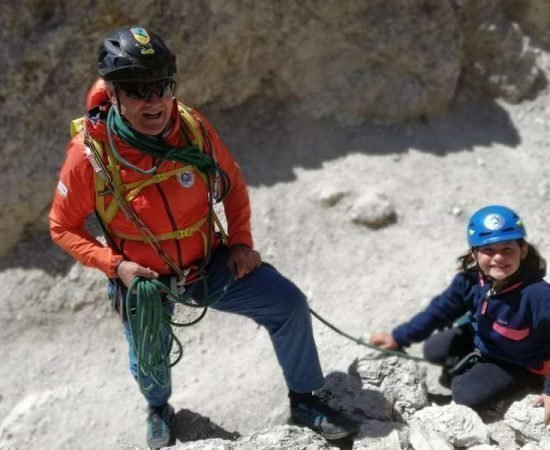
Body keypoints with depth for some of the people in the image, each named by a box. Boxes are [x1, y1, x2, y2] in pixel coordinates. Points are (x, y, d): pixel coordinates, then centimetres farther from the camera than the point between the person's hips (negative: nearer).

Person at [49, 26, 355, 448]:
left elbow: (234, 184, 1)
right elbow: (64, 227, -11)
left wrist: (241, 241, -8)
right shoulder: (90, 153, -25)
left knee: (288, 303, -10)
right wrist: (115, 265, -23)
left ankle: (303, 400, 13)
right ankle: (159, 407, 59)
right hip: (142, 277, -1)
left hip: (209, 260, 2)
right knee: (149, 363, 19)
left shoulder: (194, 128, -17)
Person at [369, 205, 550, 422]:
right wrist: (398, 338, -5)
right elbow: (440, 310, -7)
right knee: (433, 351, -2)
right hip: (479, 338, 5)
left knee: (467, 395, -17)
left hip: (519, 362, -5)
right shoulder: (470, 280, -21)